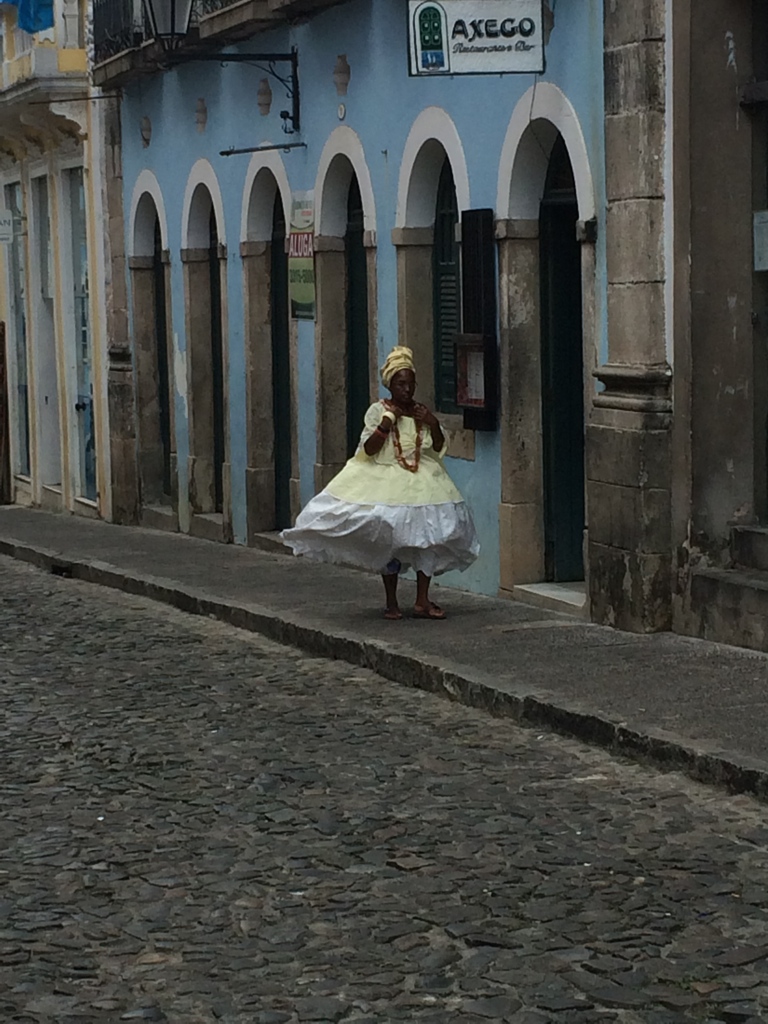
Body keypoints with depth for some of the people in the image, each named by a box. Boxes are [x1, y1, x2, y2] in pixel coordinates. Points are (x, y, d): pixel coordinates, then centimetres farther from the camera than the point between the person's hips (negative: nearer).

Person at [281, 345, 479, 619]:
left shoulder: (422, 412, 7)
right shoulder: (378, 411, -3)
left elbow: (439, 448, 9)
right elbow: (368, 449, -8)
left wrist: (433, 424, -6)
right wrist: (386, 424, -19)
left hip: (422, 481, 3)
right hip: (385, 480, -3)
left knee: (428, 535, -3)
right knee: (389, 540, 0)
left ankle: (422, 601, 3)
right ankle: (391, 603, 10)